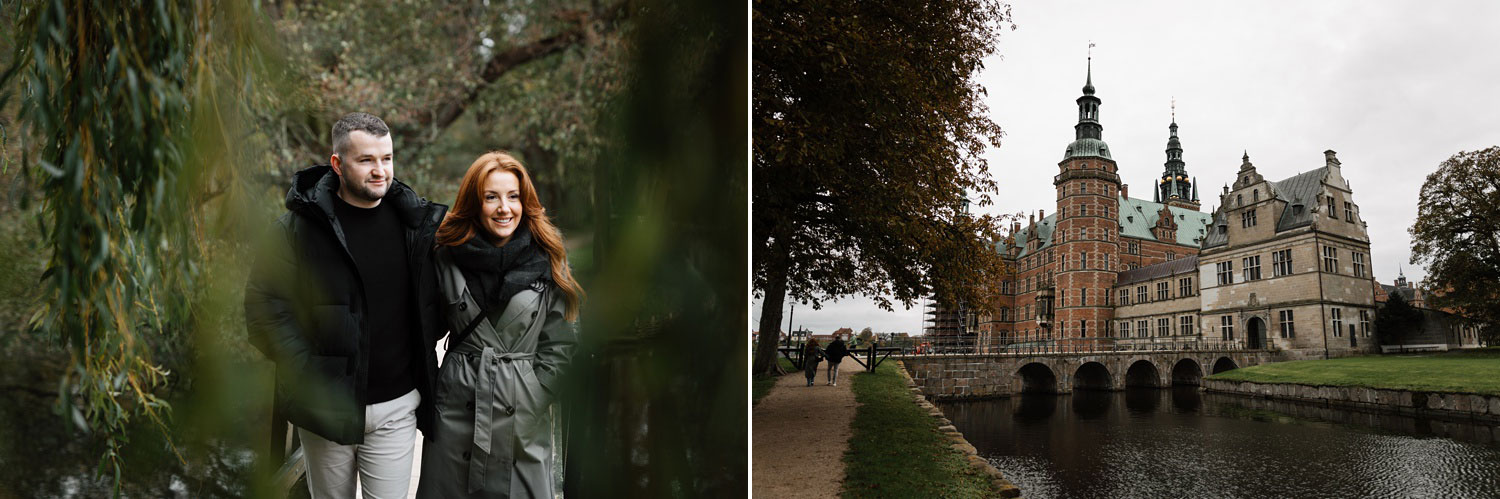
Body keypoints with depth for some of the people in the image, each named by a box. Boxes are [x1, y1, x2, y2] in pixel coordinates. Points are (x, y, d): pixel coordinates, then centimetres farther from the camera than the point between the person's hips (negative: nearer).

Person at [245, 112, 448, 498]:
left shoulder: (416, 222, 3)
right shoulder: (300, 226, -6)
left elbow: (441, 291, 16)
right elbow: (263, 303, -6)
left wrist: (423, 347, 6)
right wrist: (305, 371, -12)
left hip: (396, 407, 2)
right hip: (327, 404, -2)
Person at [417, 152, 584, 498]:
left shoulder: (548, 262, -2)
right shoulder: (447, 258, 1)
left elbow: (559, 345, 0)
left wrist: (534, 397, -5)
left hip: (525, 414, 0)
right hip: (458, 402, 1)